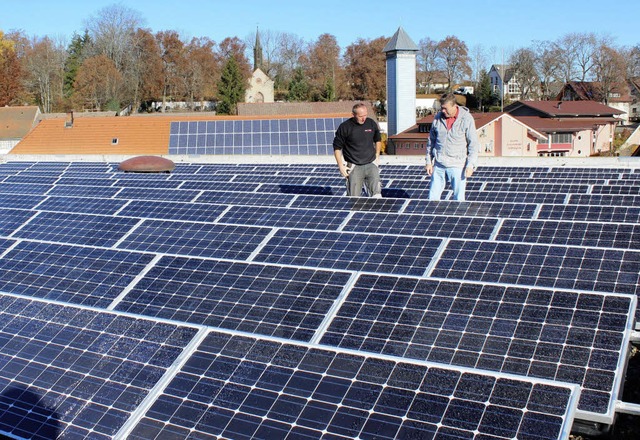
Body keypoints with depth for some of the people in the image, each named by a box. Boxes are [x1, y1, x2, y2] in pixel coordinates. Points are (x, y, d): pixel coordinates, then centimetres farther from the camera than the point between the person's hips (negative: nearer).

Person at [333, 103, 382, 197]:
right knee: (354, 198, -1)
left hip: (371, 164, 3)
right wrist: (341, 166, -5)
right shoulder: (345, 127, -9)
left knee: (377, 194, -5)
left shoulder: (371, 123, 2)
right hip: (354, 167, -3)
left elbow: (377, 140, 21)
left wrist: (377, 156, 16)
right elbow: (337, 147, -2)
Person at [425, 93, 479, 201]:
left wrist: (470, 165, -11)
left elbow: (473, 144, -5)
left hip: (457, 165, -4)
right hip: (439, 164, 4)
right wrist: (428, 162, 10)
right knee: (433, 196, 5)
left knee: (458, 198, 1)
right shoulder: (438, 118, 5)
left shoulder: (467, 119, -7)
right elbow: (431, 141, 13)